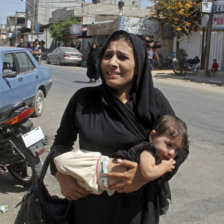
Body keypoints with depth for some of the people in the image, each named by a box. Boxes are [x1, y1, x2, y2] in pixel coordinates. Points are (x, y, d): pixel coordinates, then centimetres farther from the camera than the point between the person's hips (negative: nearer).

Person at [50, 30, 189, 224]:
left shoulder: (154, 100, -9)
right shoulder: (83, 99, -6)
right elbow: (62, 142, 5)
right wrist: (61, 175, -14)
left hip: (137, 206, -1)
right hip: (89, 204, 1)